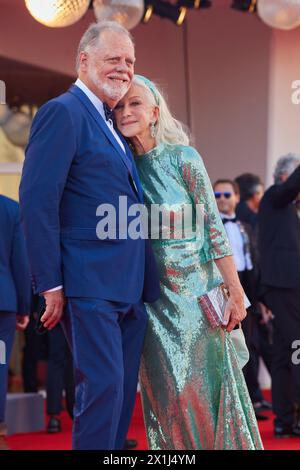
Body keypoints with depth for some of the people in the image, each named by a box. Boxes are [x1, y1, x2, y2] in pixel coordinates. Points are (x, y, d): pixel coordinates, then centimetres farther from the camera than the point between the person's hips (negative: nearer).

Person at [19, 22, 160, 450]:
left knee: (123, 391, 10)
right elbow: (37, 200, -15)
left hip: (129, 287, 9)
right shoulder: (64, 112, -8)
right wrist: (50, 284, -18)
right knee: (102, 384, -12)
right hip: (90, 283, -9)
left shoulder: (113, 124, 20)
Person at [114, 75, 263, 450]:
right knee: (168, 393, 4)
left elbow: (213, 229, -6)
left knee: (204, 387, -1)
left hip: (194, 289, -3)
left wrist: (236, 293, -8)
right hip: (152, 298, 3)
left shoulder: (183, 158, -5)